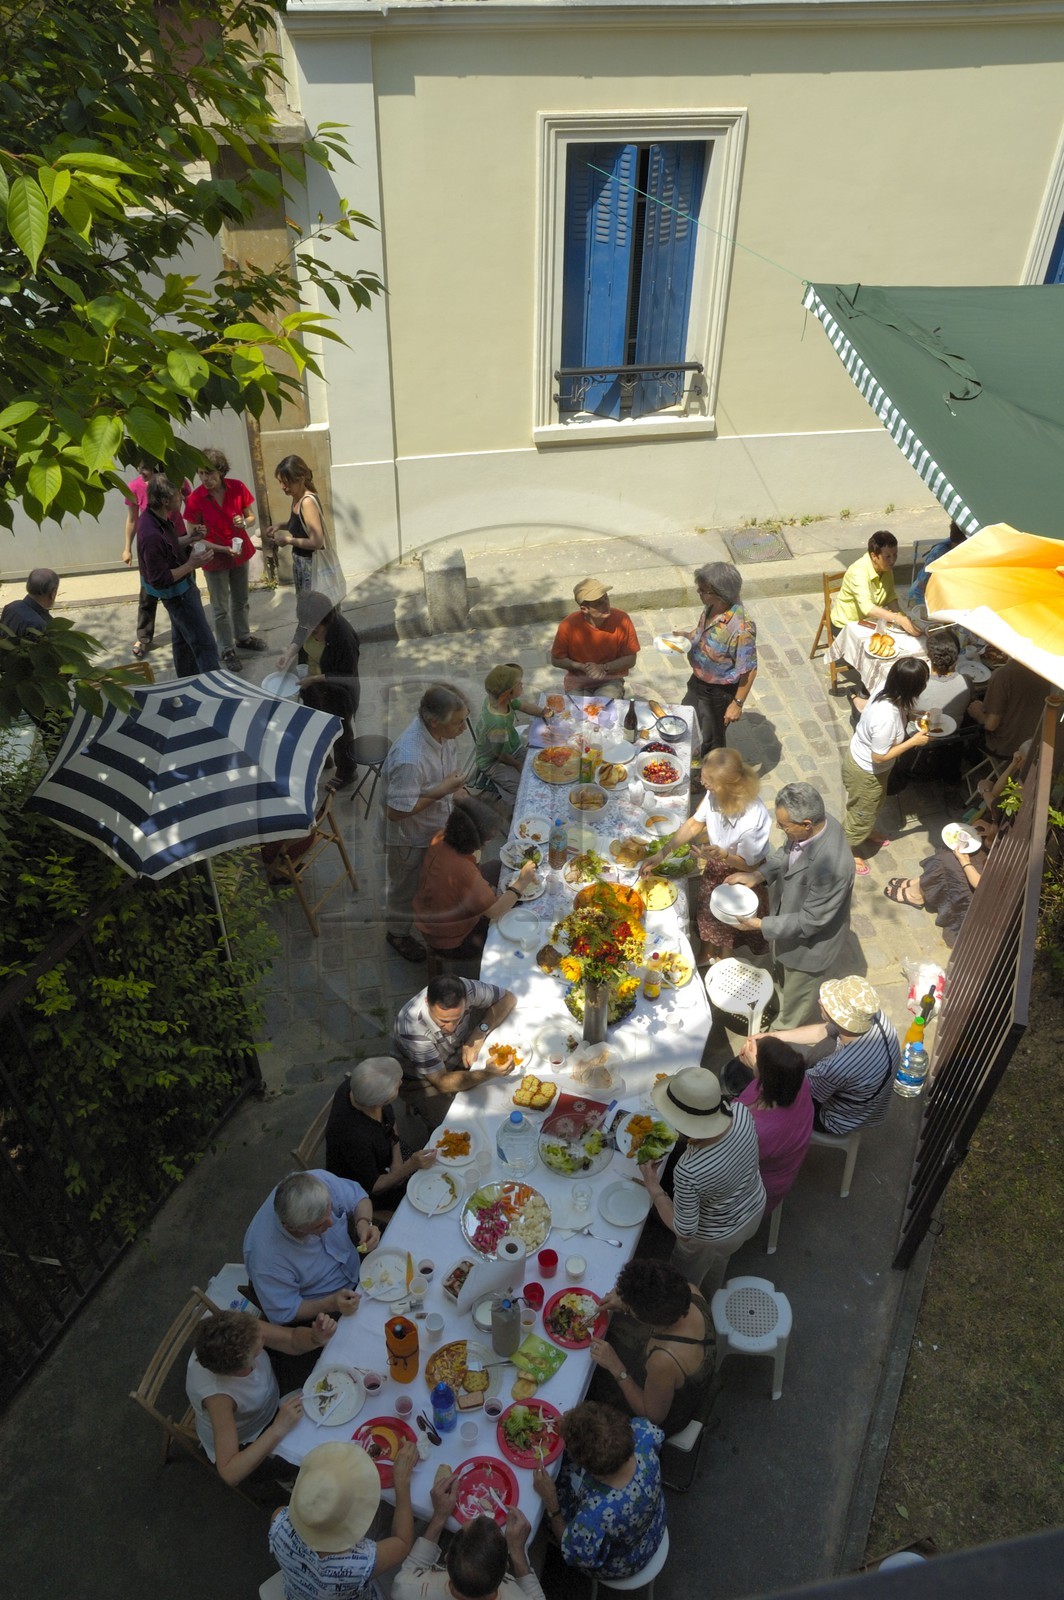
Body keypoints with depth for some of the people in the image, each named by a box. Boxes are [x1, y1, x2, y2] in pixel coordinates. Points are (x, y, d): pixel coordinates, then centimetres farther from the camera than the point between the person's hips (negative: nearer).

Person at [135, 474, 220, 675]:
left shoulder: (157, 517, -5)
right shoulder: (151, 535, -33)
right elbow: (160, 580, -29)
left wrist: (190, 538, -3)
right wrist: (191, 565, -28)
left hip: (180, 589, 10)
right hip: (176, 593, -10)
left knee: (182, 639, 24)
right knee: (204, 643, -5)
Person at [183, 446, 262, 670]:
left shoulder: (237, 487, -13)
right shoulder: (195, 499, -20)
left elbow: (251, 518, 1)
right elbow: (195, 538, -14)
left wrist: (244, 522, -24)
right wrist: (223, 549, -27)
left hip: (240, 552, 3)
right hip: (215, 559, -3)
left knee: (240, 601, 22)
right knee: (221, 608, 8)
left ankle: (243, 637, 43)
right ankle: (228, 651, 22)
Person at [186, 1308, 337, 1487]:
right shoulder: (217, 1395, -42)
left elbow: (294, 1340, -16)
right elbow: (229, 1472, -41)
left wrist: (317, 1337, -37)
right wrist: (279, 1428, -44)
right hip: (241, 1447, -5)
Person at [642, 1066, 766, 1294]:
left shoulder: (688, 1171, -45)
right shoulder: (741, 1113, -31)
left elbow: (684, 1232, -28)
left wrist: (653, 1187, -21)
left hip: (715, 1236, -6)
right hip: (754, 1210, 6)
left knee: (684, 1283, 29)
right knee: (718, 1261, 38)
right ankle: (708, 1301, 66)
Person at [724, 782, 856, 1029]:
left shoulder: (831, 867, -44)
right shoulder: (816, 823, -21)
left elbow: (809, 921, -31)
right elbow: (786, 852, 1)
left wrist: (760, 925, -25)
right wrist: (757, 875, -11)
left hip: (807, 941, -7)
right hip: (787, 916, 7)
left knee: (796, 994, 25)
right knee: (784, 971, 36)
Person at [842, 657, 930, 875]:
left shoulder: (887, 693, -17)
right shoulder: (886, 719, -43)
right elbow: (879, 757, -30)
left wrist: (913, 716, -7)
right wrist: (913, 741, -25)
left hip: (861, 757, 8)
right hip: (866, 770, -8)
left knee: (871, 807, 34)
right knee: (862, 812, 19)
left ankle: (865, 832, 61)